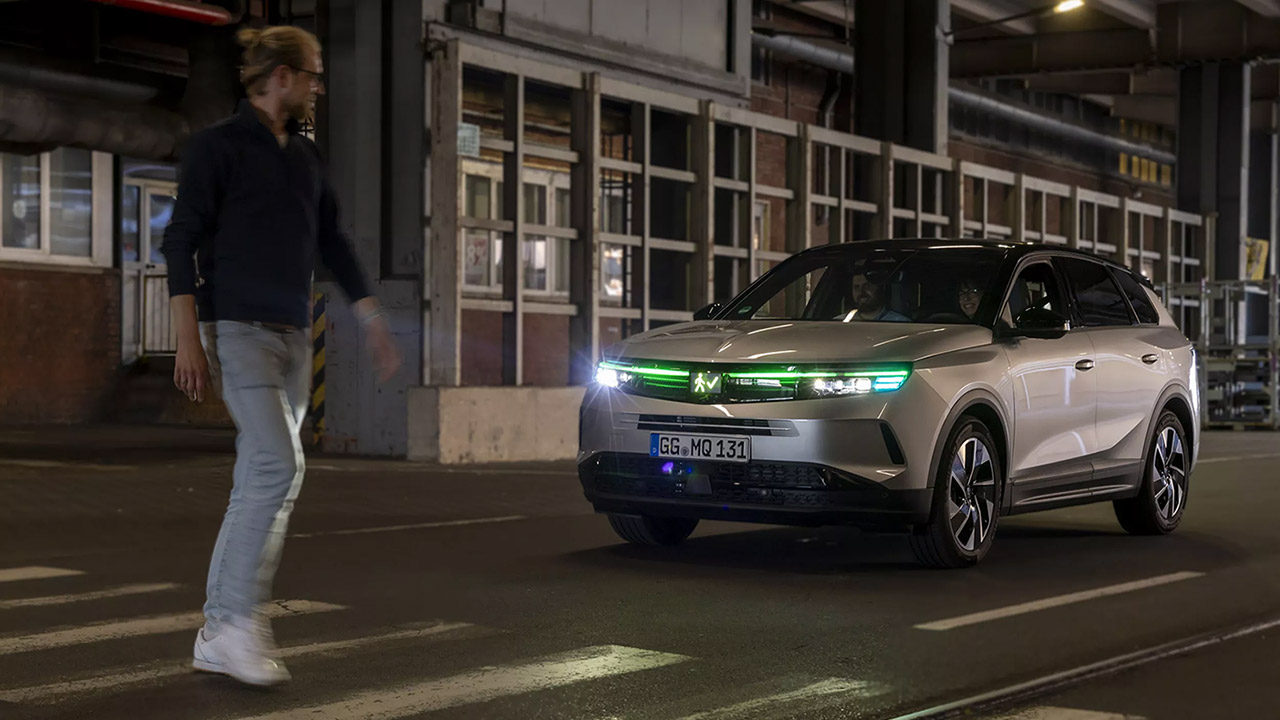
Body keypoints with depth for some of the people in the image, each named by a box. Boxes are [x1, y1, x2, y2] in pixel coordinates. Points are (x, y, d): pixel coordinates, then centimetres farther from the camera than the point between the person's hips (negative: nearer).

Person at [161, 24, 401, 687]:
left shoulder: (304, 156, 17)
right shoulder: (217, 145, -3)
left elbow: (332, 244, 23)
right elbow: (182, 241, -7)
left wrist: (373, 322, 19)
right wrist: (188, 340, -15)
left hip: (292, 334, 7)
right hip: (238, 327, -7)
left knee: (260, 483, 4)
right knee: (278, 465, -19)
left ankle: (217, 636, 9)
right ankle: (241, 623, -14)